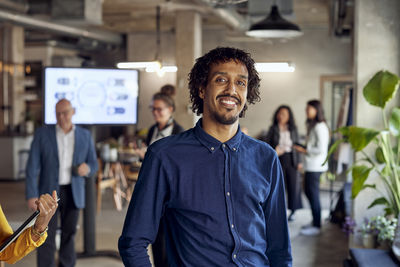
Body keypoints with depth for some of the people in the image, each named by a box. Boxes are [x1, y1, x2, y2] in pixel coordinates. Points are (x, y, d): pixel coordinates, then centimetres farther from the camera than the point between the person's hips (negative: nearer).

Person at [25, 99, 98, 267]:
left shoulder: (85, 136, 1)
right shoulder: (42, 134, -5)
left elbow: (93, 165, 6)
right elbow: (32, 167, -7)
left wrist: (87, 169, -18)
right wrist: (31, 195, -14)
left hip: (73, 193, 2)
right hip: (48, 192, -2)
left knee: (68, 235, 11)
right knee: (47, 239, -4)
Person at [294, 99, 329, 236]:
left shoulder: (319, 127, -16)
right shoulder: (312, 125, 15)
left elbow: (321, 149, -21)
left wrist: (305, 151, -14)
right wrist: (304, 148, 10)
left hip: (315, 166, -10)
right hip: (311, 165, 10)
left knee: (313, 194, -4)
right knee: (308, 192, 17)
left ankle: (316, 226, 5)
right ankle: (315, 221, 28)